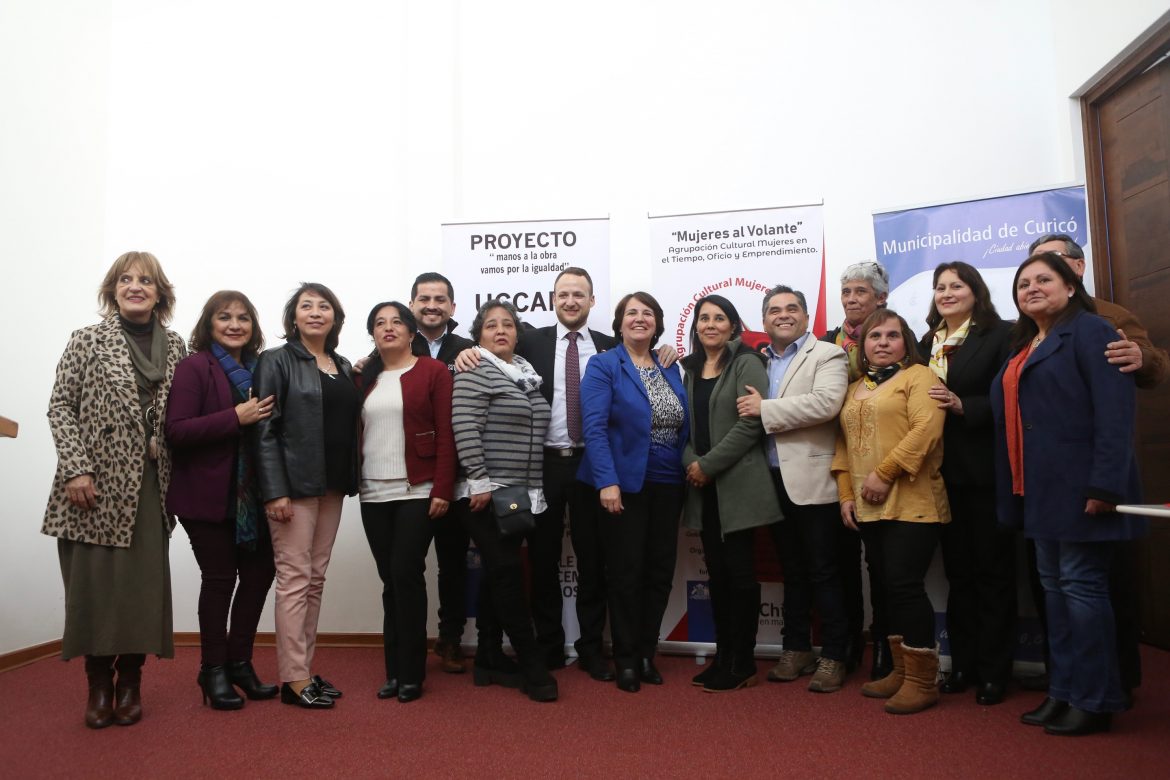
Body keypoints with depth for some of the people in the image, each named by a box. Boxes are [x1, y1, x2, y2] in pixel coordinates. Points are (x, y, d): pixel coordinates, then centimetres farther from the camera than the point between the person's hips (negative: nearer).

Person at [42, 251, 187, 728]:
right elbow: (60, 407, -2)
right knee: (93, 579, 1)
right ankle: (98, 684, 17)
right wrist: (75, 469, -11)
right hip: (95, 483, -2)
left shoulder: (175, 348, 9)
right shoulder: (88, 341, 2)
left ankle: (130, 681, 17)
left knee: (145, 581, 1)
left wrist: (168, 445, -3)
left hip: (149, 486, 2)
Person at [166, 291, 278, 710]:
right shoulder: (194, 367, -7)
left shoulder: (258, 369, 10)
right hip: (208, 494, -5)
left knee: (260, 572, 8)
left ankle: (239, 662, 25)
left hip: (252, 494, 6)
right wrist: (235, 418, -23)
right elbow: (176, 430, -17)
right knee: (220, 577, 3)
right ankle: (213, 670, 21)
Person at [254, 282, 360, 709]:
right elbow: (265, 430, -10)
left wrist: (350, 481, 5)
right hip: (294, 485, -6)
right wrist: (275, 491, -17)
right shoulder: (277, 361, -3)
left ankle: (304, 668, 19)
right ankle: (293, 679, 5)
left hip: (332, 486, 6)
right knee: (294, 578, -3)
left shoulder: (344, 367, 14)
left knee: (316, 579, 10)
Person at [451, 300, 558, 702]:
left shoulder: (526, 373, 16)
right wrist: (479, 481, -20)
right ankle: (533, 668, 3)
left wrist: (533, 487, 19)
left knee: (499, 576, 11)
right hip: (489, 492, -8)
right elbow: (465, 428, -17)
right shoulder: (475, 371, -7)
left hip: (521, 494, 8)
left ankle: (489, 660, 21)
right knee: (508, 575, -5)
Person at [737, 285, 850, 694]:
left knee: (823, 571, 2)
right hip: (773, 481, 5)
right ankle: (796, 648, 25)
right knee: (791, 570, 15)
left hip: (812, 481, -5)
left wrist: (765, 409, -17)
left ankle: (833, 656, 13)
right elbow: (746, 412, 14)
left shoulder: (827, 355, -2)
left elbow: (826, 402, -20)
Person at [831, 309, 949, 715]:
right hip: (868, 507, 7)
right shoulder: (854, 390, 19)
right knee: (885, 585, 11)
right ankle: (901, 670, 23)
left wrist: (884, 474, -18)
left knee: (905, 584, -8)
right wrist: (846, 493, 7)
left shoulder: (918, 377, -1)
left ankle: (923, 680, 4)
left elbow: (926, 428, -16)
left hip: (911, 502, -7)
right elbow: (843, 444, 18)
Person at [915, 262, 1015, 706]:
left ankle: (994, 670, 15)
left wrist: (963, 406, -22)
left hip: (985, 470, -5)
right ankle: (963, 664, 22)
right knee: (958, 569, 12)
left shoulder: (1000, 335, -5)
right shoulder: (927, 343, 13)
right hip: (944, 471, 6)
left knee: (993, 569, 4)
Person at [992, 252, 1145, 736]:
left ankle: (1095, 700, 9)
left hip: (1079, 486, -8)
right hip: (1040, 490, 8)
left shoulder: (1089, 331, -7)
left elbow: (1114, 412, -16)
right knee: (1054, 586, 12)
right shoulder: (1025, 346, 19)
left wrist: (1105, 484, -22)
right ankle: (1063, 691, 21)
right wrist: (1017, 488, 13)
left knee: (1080, 585, -2)